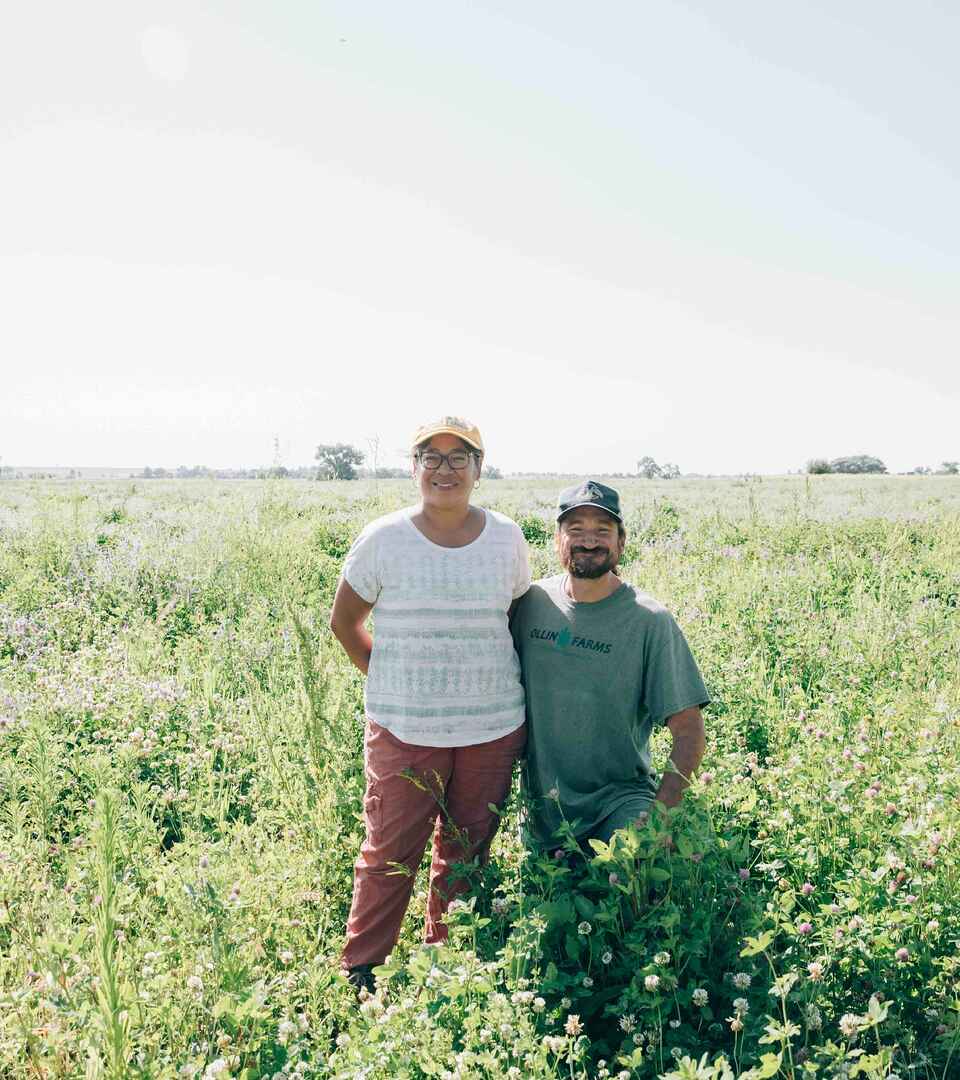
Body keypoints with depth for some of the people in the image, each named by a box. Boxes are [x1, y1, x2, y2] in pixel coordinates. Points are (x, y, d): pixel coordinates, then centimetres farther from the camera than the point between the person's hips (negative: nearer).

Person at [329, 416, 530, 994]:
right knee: (390, 854, 5)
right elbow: (344, 620, 6)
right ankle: (359, 973, 25)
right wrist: (389, 681, 3)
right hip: (405, 729, -2)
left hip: (493, 728, 2)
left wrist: (500, 683, 8)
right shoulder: (384, 538, -4)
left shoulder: (506, 537, 2)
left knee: (466, 853, 15)